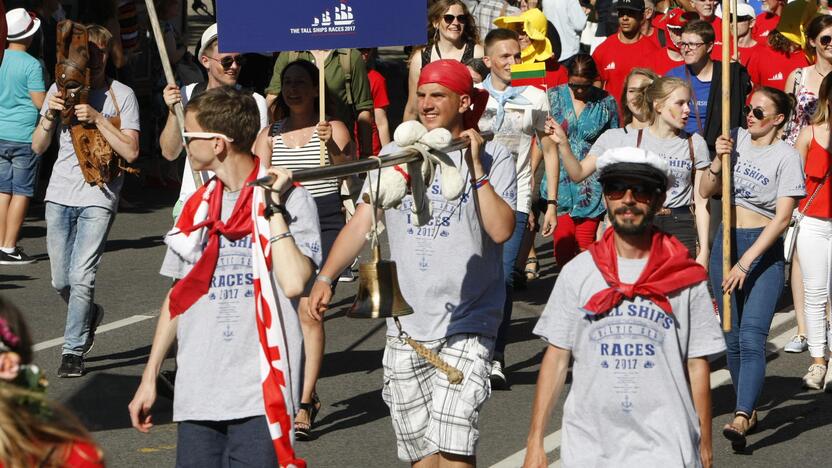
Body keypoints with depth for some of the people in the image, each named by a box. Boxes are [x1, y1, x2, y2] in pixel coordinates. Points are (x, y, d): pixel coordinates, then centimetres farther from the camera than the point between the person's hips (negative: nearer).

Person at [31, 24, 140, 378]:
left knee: (81, 278, -13)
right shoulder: (60, 90, 8)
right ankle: (89, 315, 38)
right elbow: (38, 147, 9)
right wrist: (49, 115, -10)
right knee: (60, 280, 9)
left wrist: (97, 119, -16)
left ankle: (74, 350, -4)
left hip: (98, 198, -4)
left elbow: (130, 152, -8)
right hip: (60, 194, 4)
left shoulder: (121, 95, -2)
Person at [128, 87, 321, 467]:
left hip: (259, 393, -5)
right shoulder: (197, 207, 14)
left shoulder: (290, 199, -4)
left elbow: (294, 282, -19)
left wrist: (273, 207, -14)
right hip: (196, 392, 5)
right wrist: (149, 378, 17)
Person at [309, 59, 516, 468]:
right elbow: (362, 222, 7)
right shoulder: (395, 154, 10)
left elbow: (500, 230, -13)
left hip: (465, 323, -4)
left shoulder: (492, 157, -1)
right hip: (404, 326, 4)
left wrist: (476, 169, -15)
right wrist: (325, 277, -2)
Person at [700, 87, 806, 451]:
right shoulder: (736, 140, 6)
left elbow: (782, 218, -14)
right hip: (726, 242, 5)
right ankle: (749, 409, 22)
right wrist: (718, 161, -9)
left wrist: (745, 263, -20)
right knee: (732, 337, 8)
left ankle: (741, 419, -28)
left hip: (764, 247, -5)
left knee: (751, 337, -17)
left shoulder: (786, 157, -9)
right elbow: (706, 192, 11)